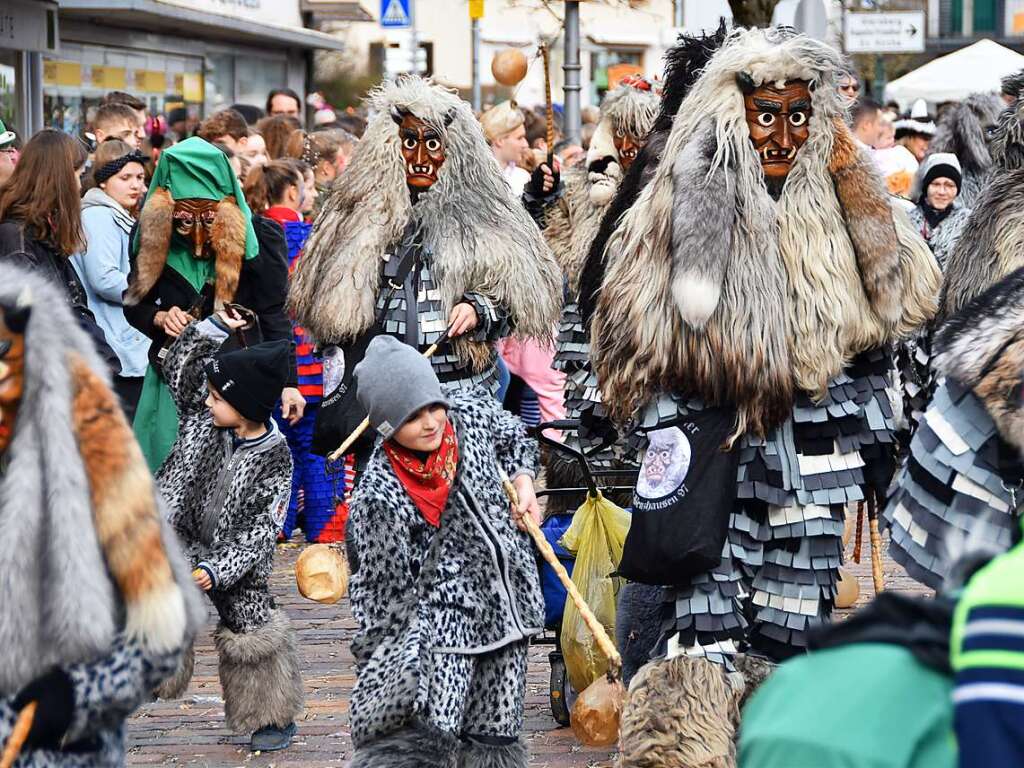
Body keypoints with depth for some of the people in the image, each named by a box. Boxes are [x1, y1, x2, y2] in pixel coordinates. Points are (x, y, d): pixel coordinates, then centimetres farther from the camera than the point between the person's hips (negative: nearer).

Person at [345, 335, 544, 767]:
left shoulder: (472, 412, -5)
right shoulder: (379, 495, -19)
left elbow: (514, 439, 20)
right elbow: (389, 585, -13)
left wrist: (523, 484, 5)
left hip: (507, 593, 6)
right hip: (442, 612, -5)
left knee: (495, 732, 12)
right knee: (420, 730, -18)